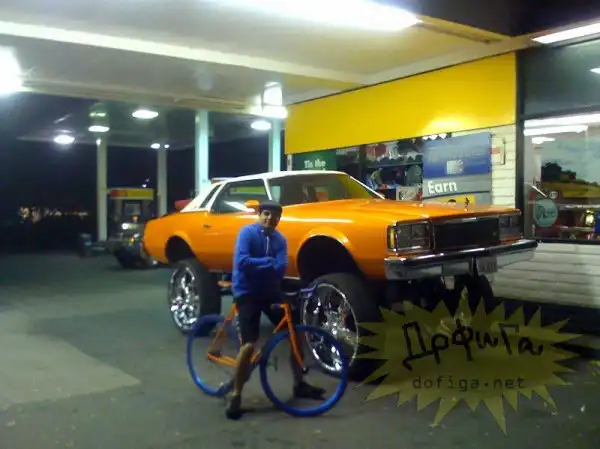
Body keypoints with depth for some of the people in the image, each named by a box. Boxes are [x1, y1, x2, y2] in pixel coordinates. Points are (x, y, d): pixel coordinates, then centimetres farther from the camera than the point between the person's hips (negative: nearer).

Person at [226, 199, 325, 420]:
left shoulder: (280, 240, 4)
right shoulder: (247, 232, -11)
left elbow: (281, 268, -9)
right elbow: (242, 262, -25)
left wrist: (258, 266, -23)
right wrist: (268, 263, -18)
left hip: (270, 291, 6)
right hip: (247, 292, -6)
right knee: (249, 345, -16)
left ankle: (299, 384, 25)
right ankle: (235, 396, 1)